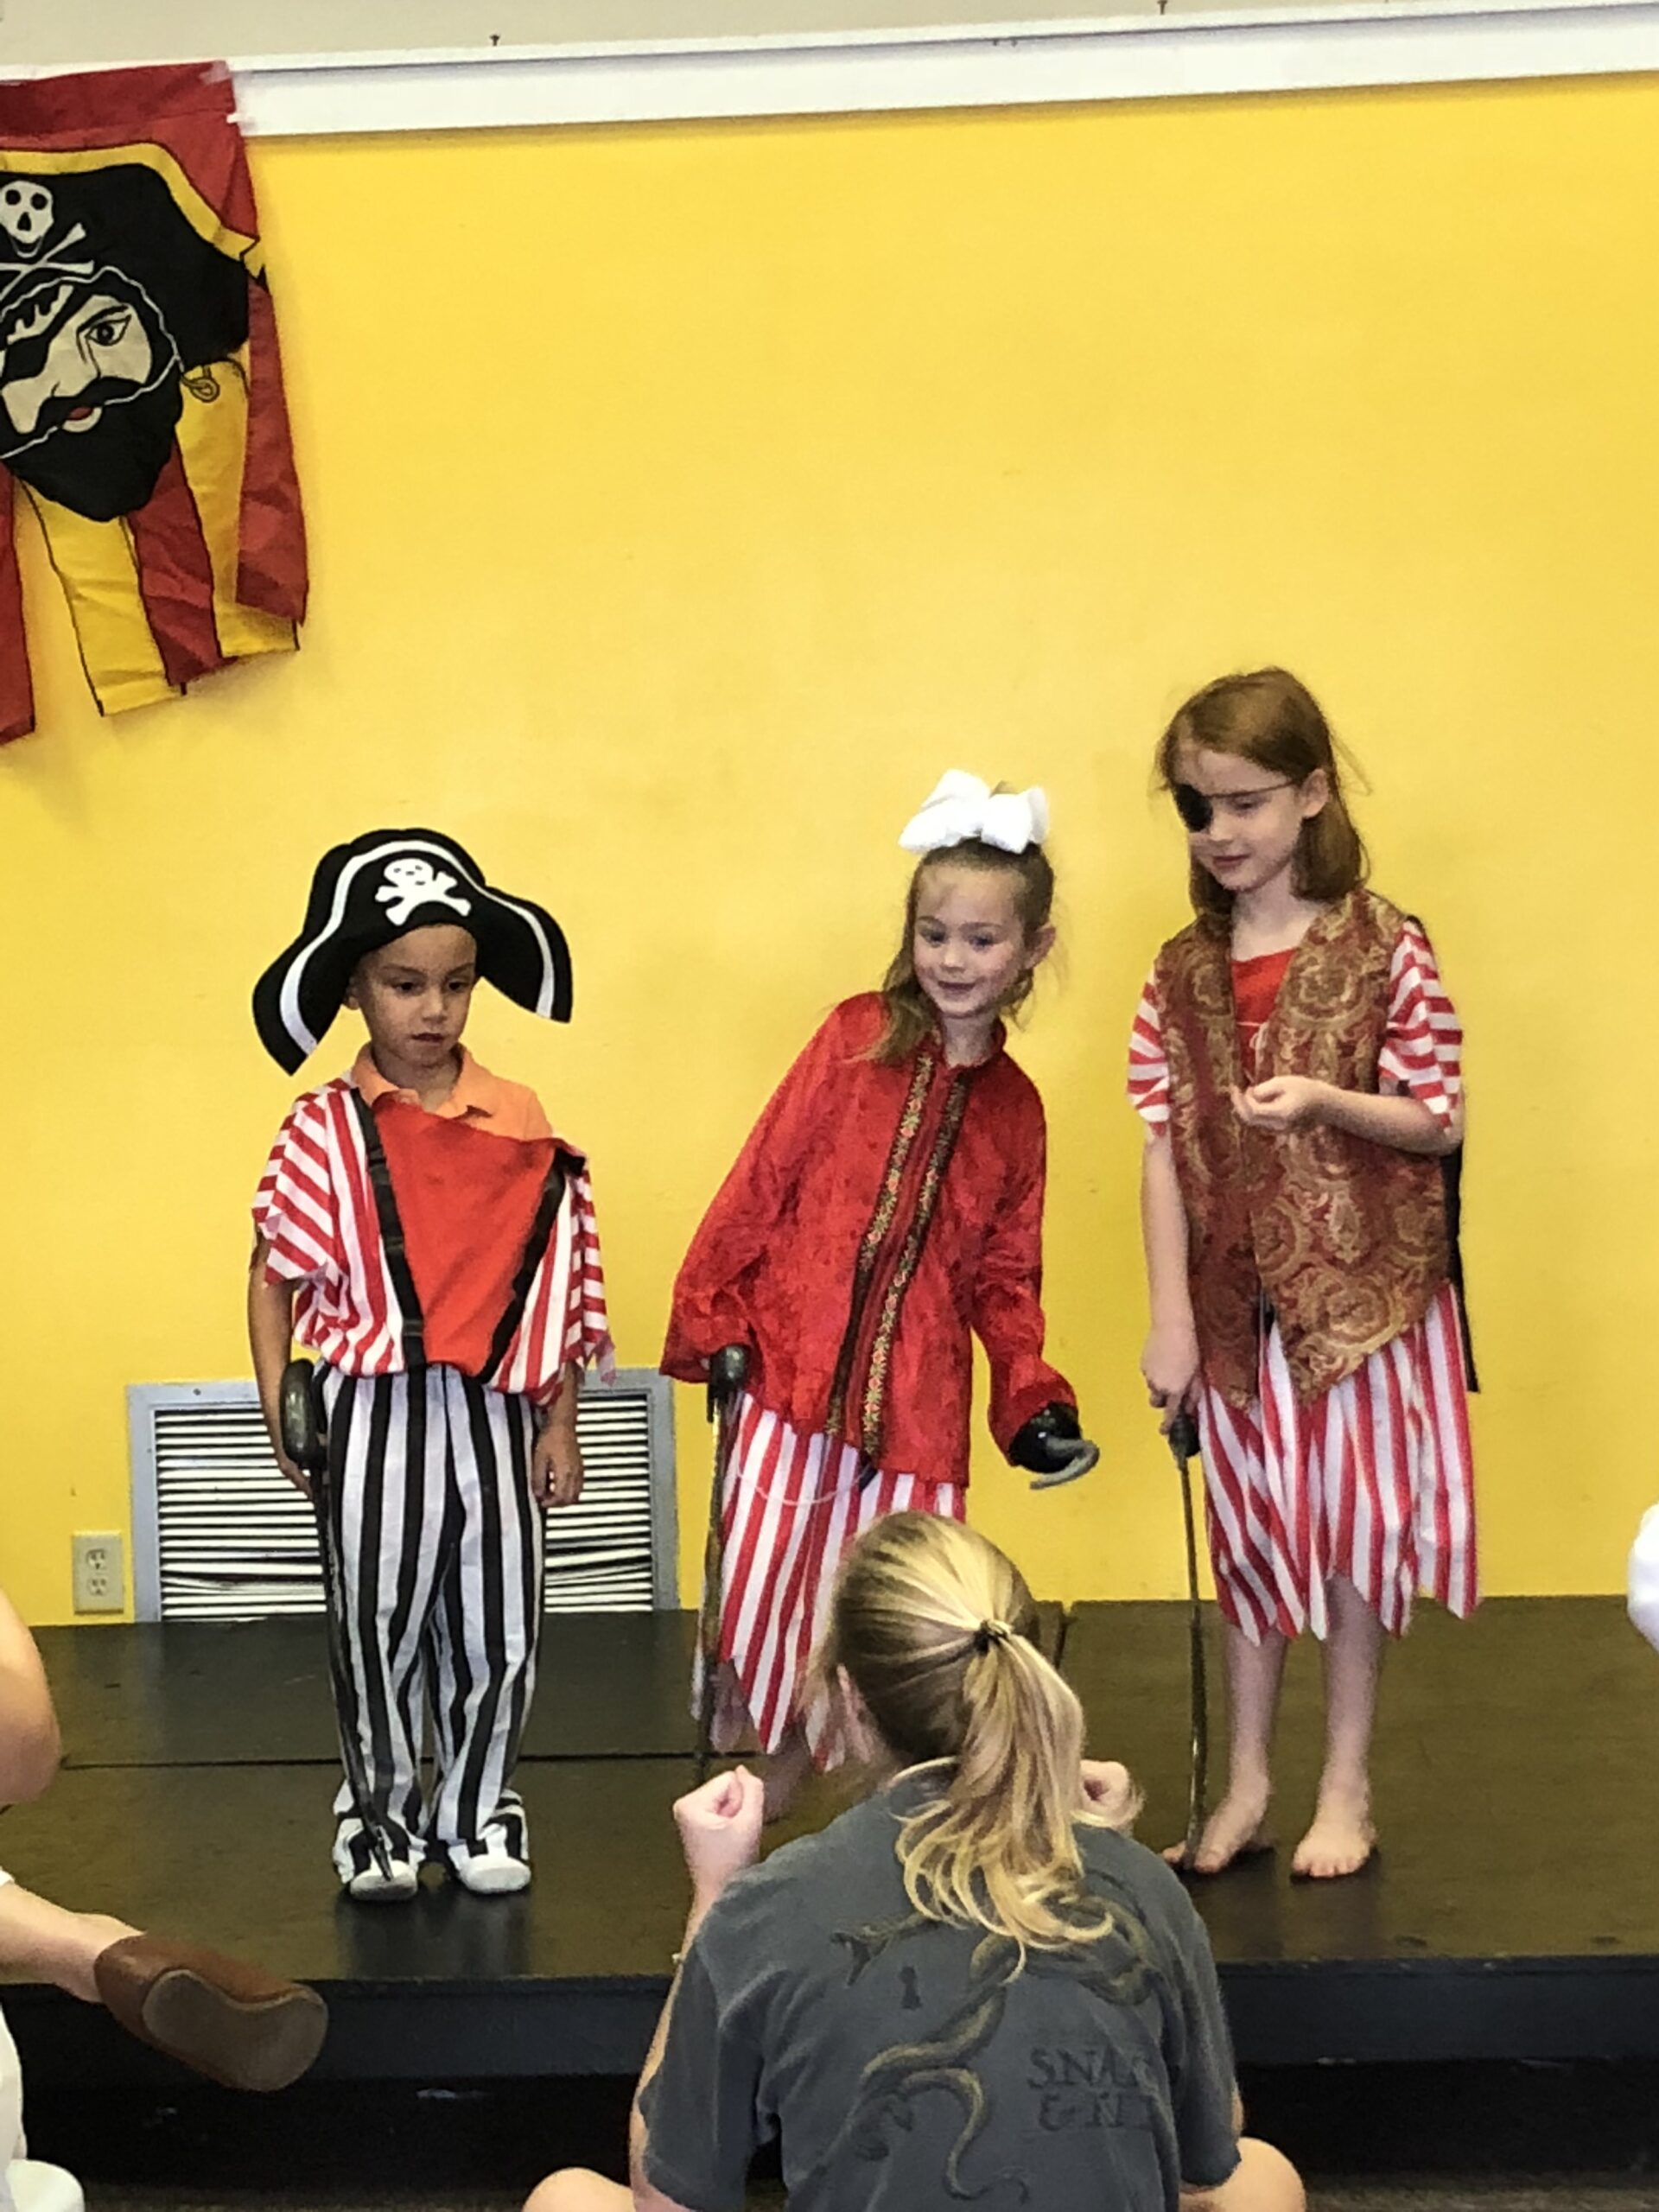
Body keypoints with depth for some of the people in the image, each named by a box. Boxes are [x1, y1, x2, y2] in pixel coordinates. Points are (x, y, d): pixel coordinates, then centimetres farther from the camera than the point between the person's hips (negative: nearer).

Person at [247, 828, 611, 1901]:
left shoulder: (522, 1124, 1)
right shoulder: (324, 1130, -4)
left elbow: (560, 1284, 5)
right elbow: (275, 1275, 0)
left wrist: (559, 1425, 6)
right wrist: (280, 1409, -7)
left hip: (493, 1410, 2)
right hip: (374, 1411, -2)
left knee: (499, 1630, 9)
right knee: (379, 1625, 9)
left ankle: (476, 1808, 28)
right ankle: (382, 1810, 28)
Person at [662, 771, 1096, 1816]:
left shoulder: (1014, 1107, 10)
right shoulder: (859, 1038, 0)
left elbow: (1004, 1275, 15)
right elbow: (762, 1180, 0)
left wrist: (1031, 1390, 1)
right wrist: (707, 1315, -5)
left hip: (916, 1396, 3)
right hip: (793, 1362, -2)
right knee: (763, 1579, -5)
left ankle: (789, 1776, 24)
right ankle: (726, 1786, 20)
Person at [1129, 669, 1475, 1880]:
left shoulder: (1386, 951, -9)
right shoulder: (1184, 974, 1)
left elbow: (1439, 1123, -7)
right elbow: (1164, 1148, -1)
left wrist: (1326, 1101, -25)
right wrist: (1170, 1317, -5)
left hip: (1365, 1291, -3)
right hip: (1240, 1299, 3)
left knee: (1354, 1530, 7)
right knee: (1250, 1536, 13)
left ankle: (1348, 1784, 22)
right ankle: (1248, 1779, 26)